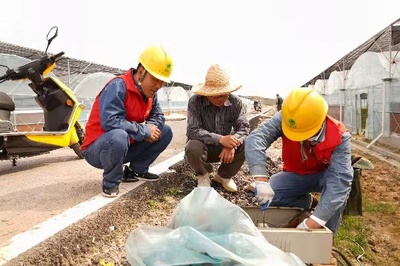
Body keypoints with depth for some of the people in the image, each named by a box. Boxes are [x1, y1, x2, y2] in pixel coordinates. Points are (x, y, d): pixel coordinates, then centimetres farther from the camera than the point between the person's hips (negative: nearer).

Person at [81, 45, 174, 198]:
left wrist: (150, 127, -18)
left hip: (127, 146, 8)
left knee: (165, 132, 1)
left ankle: (136, 171, 10)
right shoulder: (118, 86, -24)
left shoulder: (149, 92, 0)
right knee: (119, 136, -41)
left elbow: (157, 115, 6)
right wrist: (144, 131, -27)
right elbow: (110, 121, -35)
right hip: (97, 149, -7)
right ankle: (111, 182, -13)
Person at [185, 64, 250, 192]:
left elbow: (244, 127, -16)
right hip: (203, 146, -2)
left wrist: (233, 143, -39)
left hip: (225, 147, 3)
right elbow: (192, 131, -29)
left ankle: (223, 175, 3)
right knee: (193, 147, -36)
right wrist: (220, 139, -42)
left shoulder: (235, 102, -12)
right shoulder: (195, 102, -21)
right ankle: (203, 175, 0)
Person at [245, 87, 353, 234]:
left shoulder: (339, 137, -33)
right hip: (295, 175, 2)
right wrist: (261, 180, -55)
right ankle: (304, 202, 8)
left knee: (340, 181, -36)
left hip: (324, 175, -2)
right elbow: (255, 138, -41)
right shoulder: (285, 120, -29)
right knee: (267, 195, -24)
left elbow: (340, 181, -42)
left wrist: (310, 224, -51)